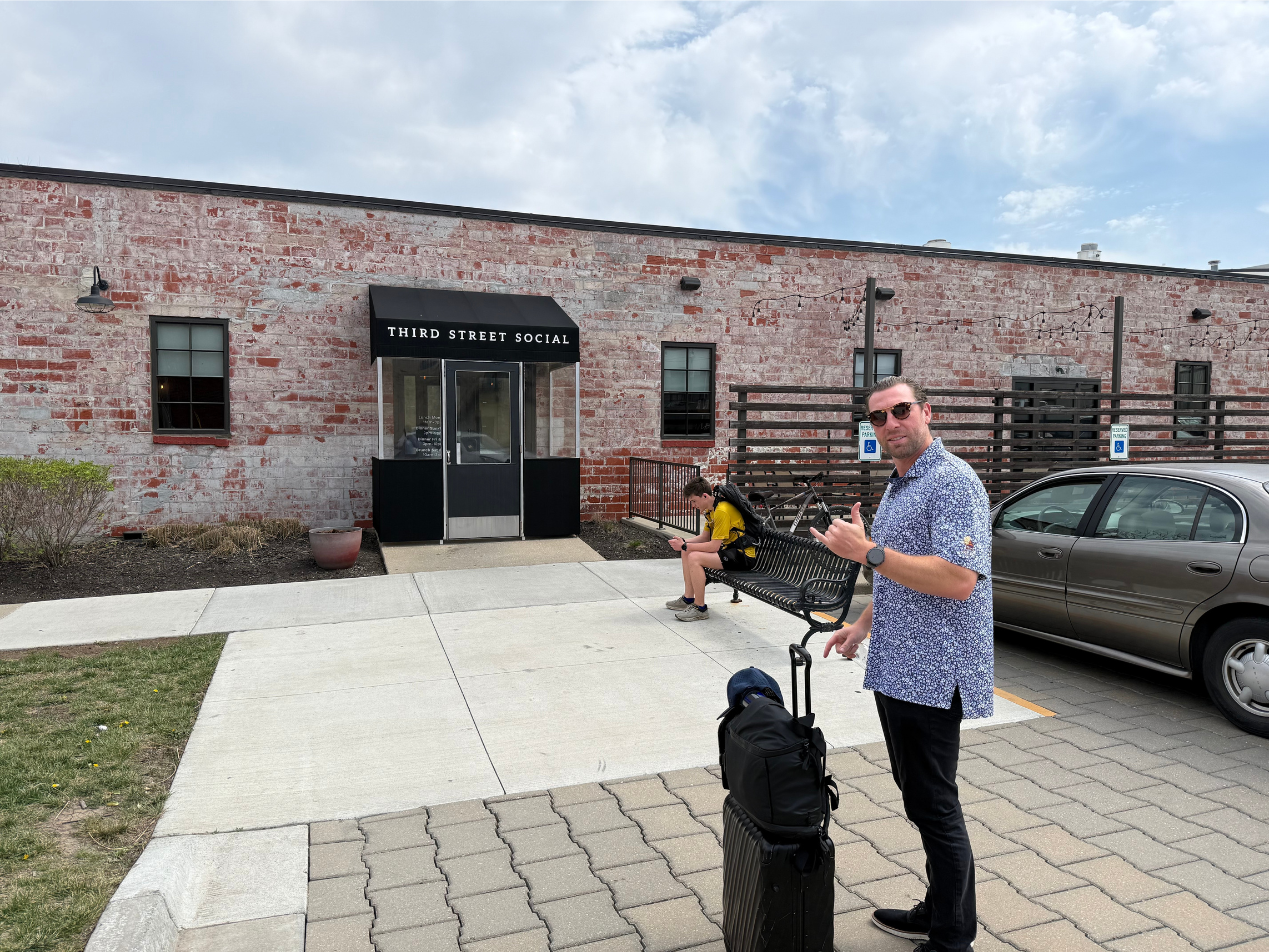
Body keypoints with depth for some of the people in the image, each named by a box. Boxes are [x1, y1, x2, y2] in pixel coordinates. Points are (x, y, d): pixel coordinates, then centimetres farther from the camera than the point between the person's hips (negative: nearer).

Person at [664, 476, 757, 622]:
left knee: (694, 557, -26)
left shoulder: (722, 511, -24)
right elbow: (705, 537, 14)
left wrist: (685, 546, -19)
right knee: (687, 552, 13)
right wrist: (684, 542, -1)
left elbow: (714, 546, -26)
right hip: (730, 548, 11)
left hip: (744, 556, -11)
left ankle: (700, 608, -16)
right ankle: (688, 599, 18)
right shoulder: (711, 509, 8)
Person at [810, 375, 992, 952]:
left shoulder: (953, 482, -15)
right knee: (920, 796, 19)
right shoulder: (897, 486, 16)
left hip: (931, 674, -10)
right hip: (896, 668, 10)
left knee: (933, 806, 1)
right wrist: (864, 623, 17)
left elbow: (957, 579, -26)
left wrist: (868, 551, -26)